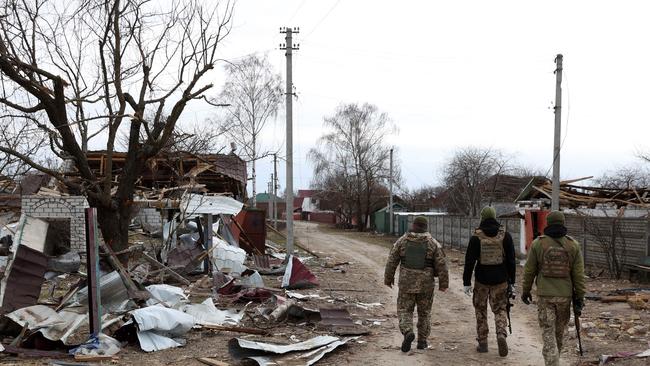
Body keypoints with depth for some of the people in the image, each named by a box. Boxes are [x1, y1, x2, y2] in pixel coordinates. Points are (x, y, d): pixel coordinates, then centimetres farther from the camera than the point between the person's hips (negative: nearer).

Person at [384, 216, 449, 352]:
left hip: (406, 283, 0)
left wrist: (388, 279, 13)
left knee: (404, 311, 8)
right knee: (424, 312, 16)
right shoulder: (433, 243, -5)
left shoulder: (402, 241, -3)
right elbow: (441, 265, -7)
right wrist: (443, 283, 2)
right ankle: (422, 341, 20)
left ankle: (408, 333, -17)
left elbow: (391, 262, 1)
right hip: (426, 285, 1)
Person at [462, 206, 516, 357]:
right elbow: (511, 260, 2)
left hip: (481, 279, -1)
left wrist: (467, 282, 0)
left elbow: (469, 261, -5)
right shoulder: (505, 235, 0)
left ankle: (482, 343, 14)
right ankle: (501, 334, -14)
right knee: (500, 309, 11)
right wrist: (511, 282, 9)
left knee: (480, 310, 13)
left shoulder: (476, 237, -5)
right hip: (500, 279, 1)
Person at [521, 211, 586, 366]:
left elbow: (529, 271, -1)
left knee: (548, 333, 0)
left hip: (544, 295, -2)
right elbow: (579, 274, -3)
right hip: (565, 295, 2)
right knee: (559, 332, 19)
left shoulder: (538, 244, -5)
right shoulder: (573, 245, -2)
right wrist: (580, 298, 3)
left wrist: (525, 291, 12)